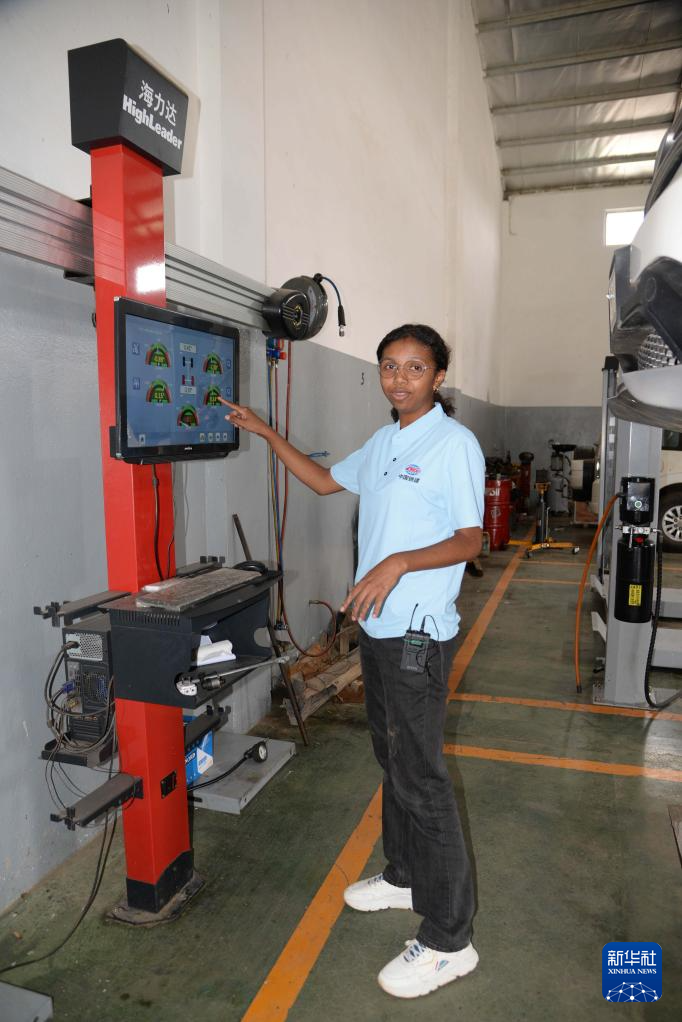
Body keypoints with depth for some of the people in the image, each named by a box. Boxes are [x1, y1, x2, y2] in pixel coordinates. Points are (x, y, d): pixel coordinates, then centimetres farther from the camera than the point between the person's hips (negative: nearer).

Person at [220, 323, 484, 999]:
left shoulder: (454, 444, -12)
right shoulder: (382, 445, 13)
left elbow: (469, 541, -15)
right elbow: (324, 481, 24)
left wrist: (399, 563, -29)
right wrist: (265, 433, 20)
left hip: (419, 633, -8)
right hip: (376, 626, 9)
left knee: (420, 777, -3)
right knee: (392, 759, 20)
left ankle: (448, 940, 13)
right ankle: (405, 876, 39)